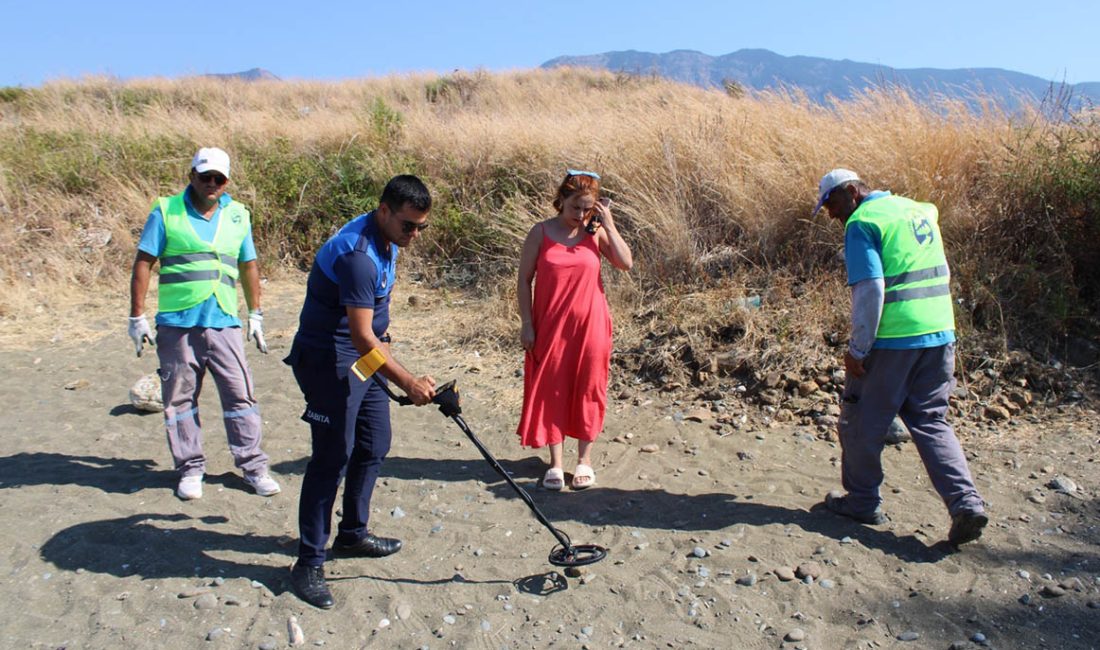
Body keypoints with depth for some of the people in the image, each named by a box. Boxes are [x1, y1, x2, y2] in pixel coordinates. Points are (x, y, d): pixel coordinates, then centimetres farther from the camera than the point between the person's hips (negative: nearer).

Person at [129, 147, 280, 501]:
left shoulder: (238, 215, 10)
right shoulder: (166, 211, 2)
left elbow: (249, 266, 18)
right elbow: (143, 264, 2)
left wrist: (256, 314, 17)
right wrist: (137, 316, -1)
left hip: (223, 322, 2)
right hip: (176, 324, -1)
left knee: (240, 394, 1)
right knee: (180, 399, 7)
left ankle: (253, 465, 12)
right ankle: (190, 468, 21)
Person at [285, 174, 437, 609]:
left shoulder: (385, 239, 4)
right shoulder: (357, 254, -27)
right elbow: (361, 335, -30)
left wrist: (382, 336, 25)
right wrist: (408, 382, -33)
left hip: (364, 357, 10)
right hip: (329, 360, -10)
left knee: (374, 446, 15)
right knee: (333, 456, -7)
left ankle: (352, 534, 31)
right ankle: (309, 562, 5)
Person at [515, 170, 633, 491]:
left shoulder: (596, 232, 0)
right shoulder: (541, 232, -4)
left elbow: (626, 263, -9)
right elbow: (524, 279, -2)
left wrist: (609, 226, -12)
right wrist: (527, 324, -6)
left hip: (589, 325, 1)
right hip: (550, 326, -1)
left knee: (586, 390, 9)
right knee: (550, 390, 6)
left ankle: (585, 460, 25)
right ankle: (555, 463, 20)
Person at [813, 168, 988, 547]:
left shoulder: (862, 223, -10)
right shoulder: (920, 211, 15)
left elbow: (870, 291, -18)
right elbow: (939, 277, 20)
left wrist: (858, 349, -14)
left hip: (891, 341, -7)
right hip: (939, 335, 8)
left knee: (863, 422, 9)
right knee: (931, 421, 14)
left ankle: (862, 502, 21)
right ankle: (966, 503, 2)